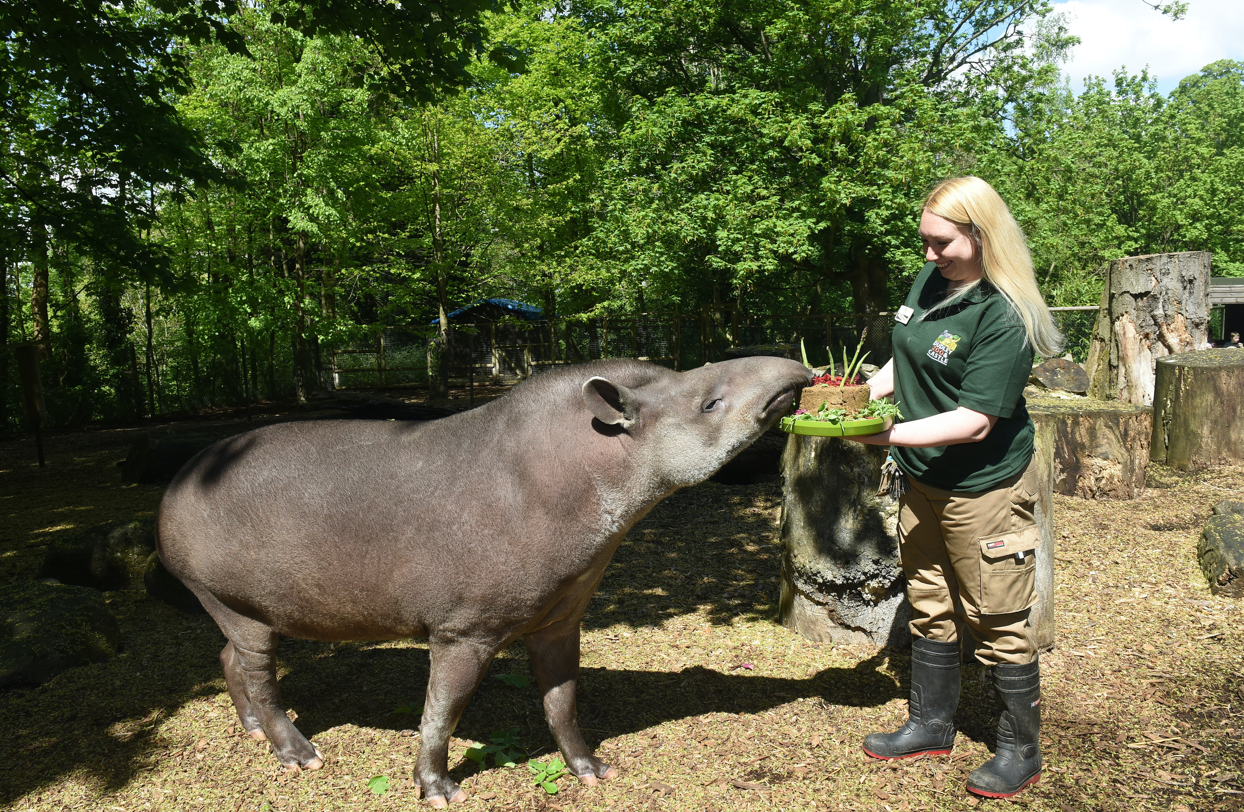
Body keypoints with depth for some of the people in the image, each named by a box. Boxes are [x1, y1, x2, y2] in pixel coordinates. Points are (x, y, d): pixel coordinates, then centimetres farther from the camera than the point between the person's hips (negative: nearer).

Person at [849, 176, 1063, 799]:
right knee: (928, 608, 19)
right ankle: (930, 725, 37)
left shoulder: (1005, 316, -22)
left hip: (982, 489, -8)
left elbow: (976, 421, -25)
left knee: (995, 622, 6)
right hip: (922, 481, 8)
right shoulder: (929, 280, 2)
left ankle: (1020, 750, 27)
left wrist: (889, 434, -28)